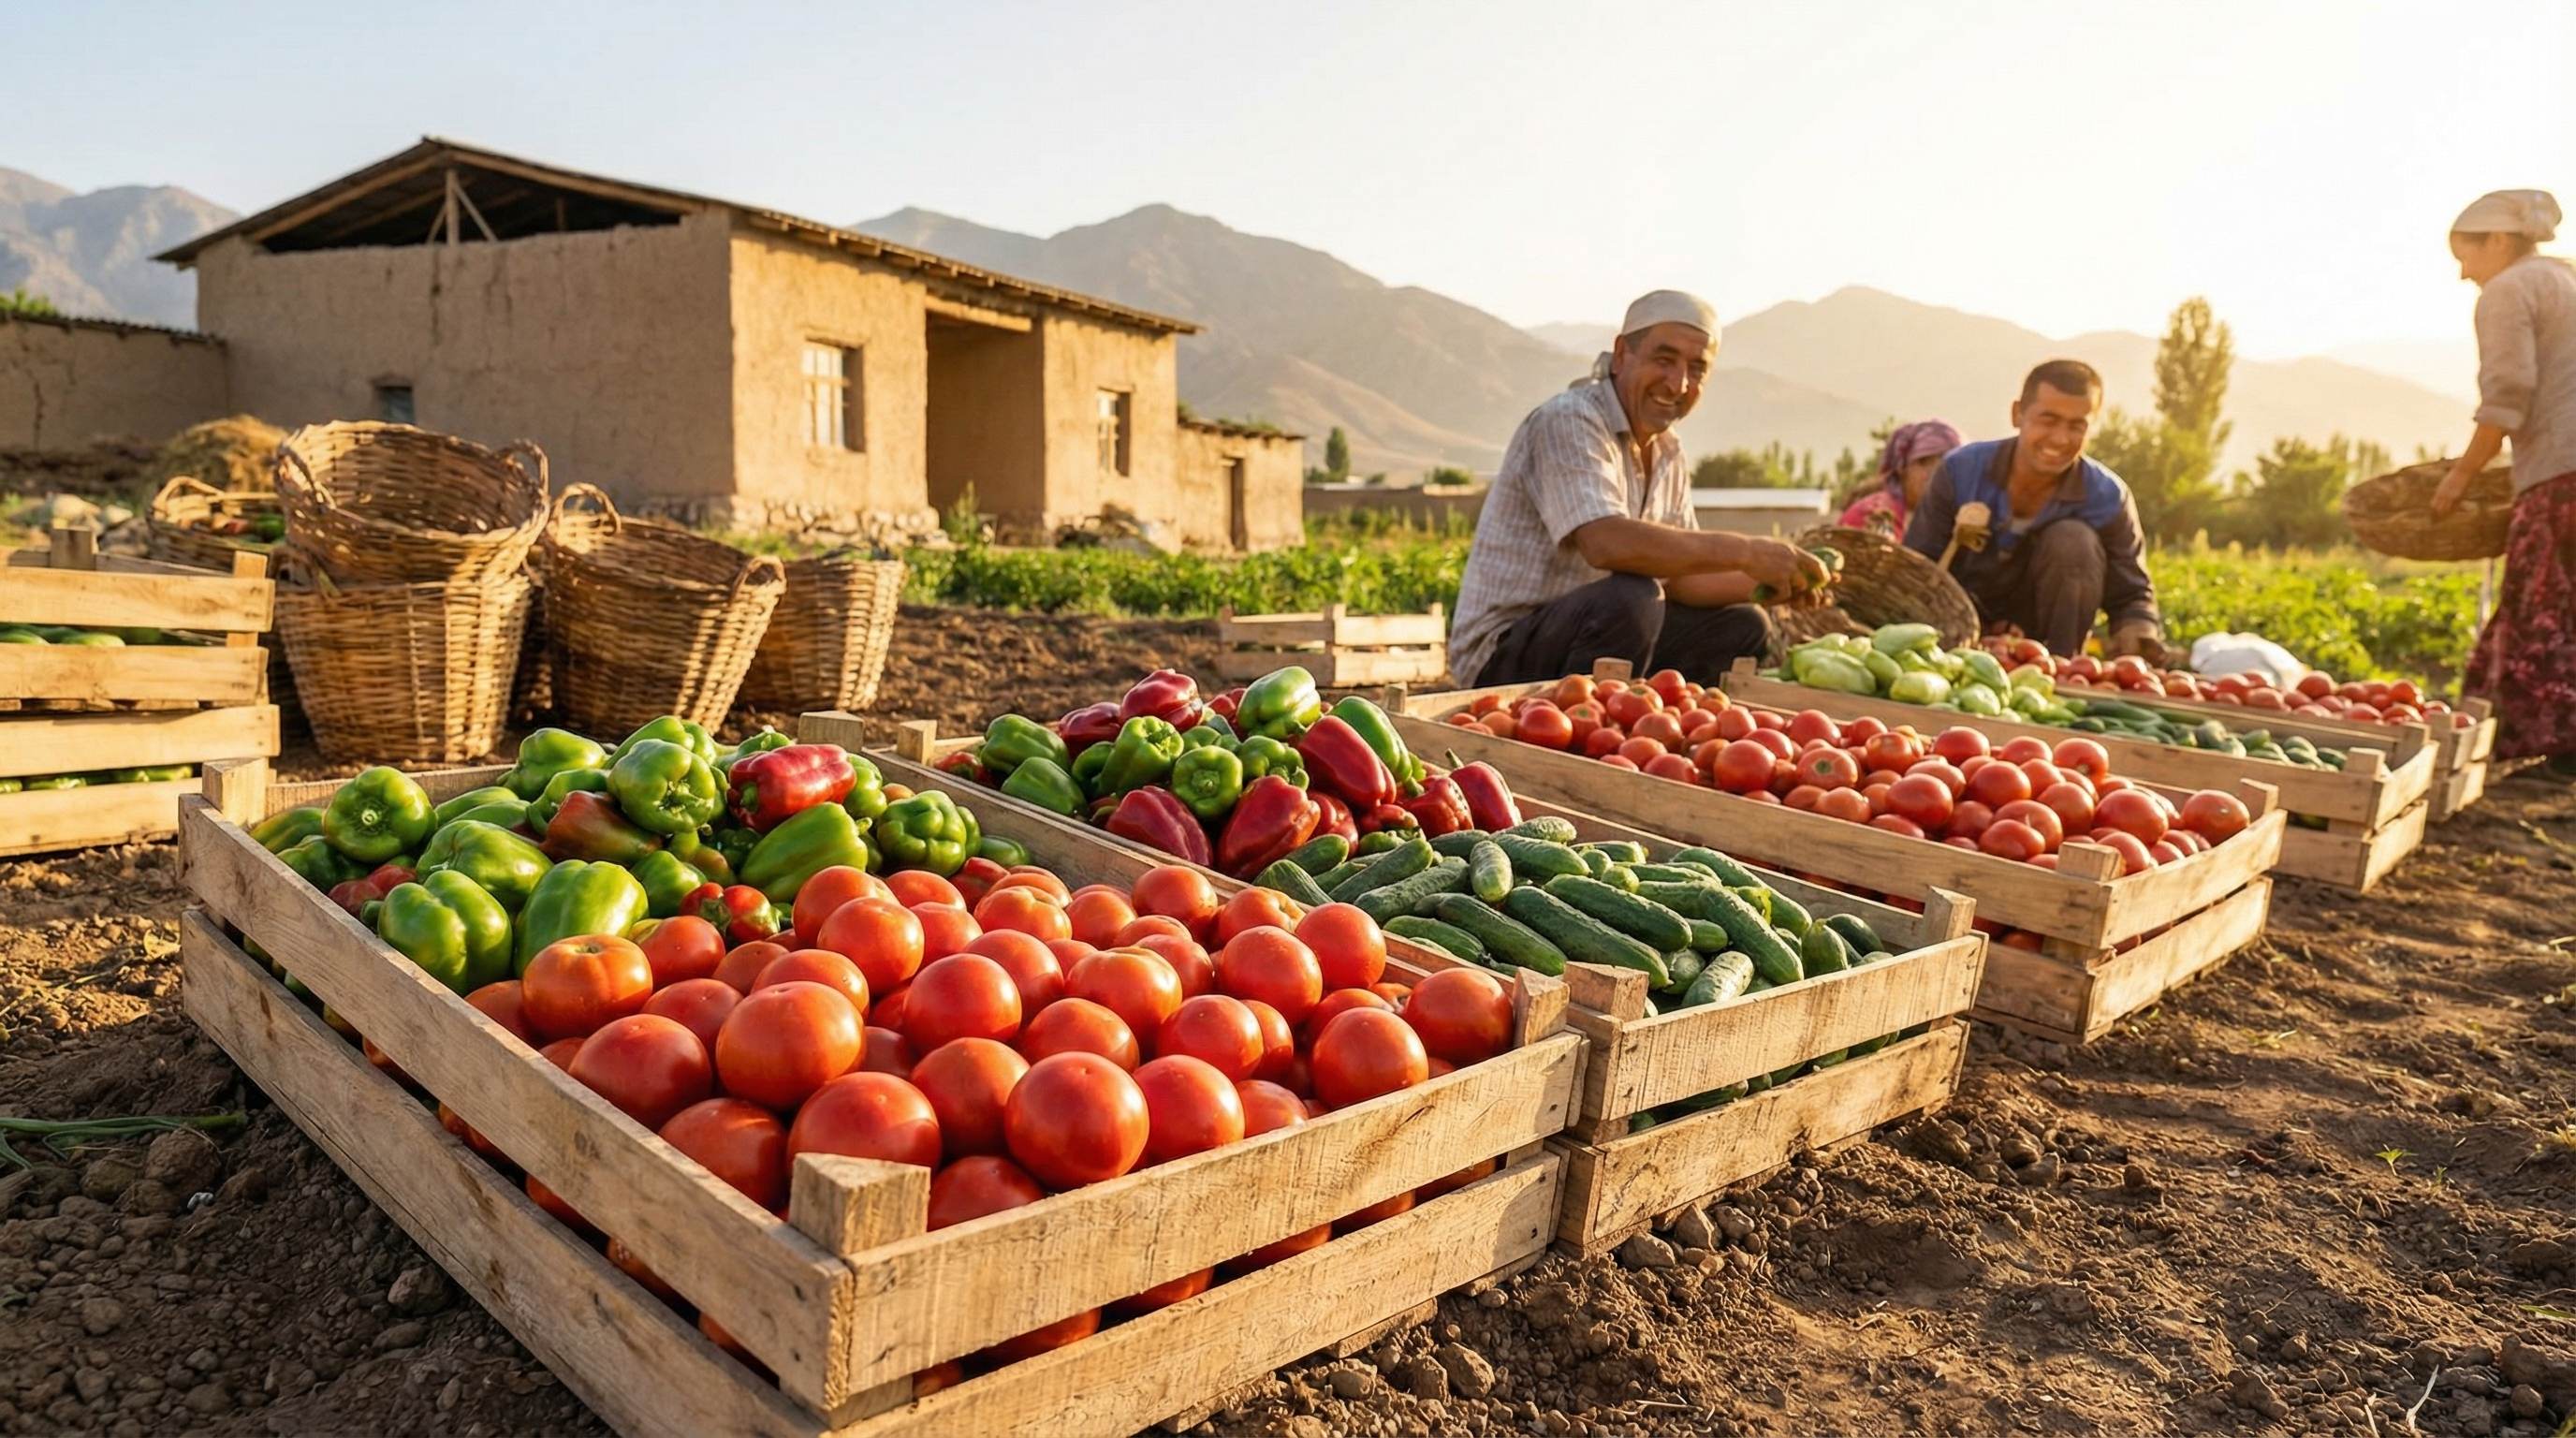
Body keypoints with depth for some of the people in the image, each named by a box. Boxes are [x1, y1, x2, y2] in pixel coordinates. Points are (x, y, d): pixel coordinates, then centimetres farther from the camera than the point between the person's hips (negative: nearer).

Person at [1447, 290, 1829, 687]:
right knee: (1632, 599, -33)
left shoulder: (1668, 453, 10)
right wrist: (1744, 551, -28)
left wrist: (1765, 581, -6)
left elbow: (1681, 578, 12)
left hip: (1590, 630, 9)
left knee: (1743, 627, 6)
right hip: (1504, 656, -9)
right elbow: (1606, 542, -33)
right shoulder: (1569, 421, -17)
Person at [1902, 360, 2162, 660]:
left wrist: (2137, 632, -33)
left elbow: (2133, 595, -7)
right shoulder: (1961, 470, -15)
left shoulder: (2108, 499, -14)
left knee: (2073, 541, -24)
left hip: (2047, 643, 2)